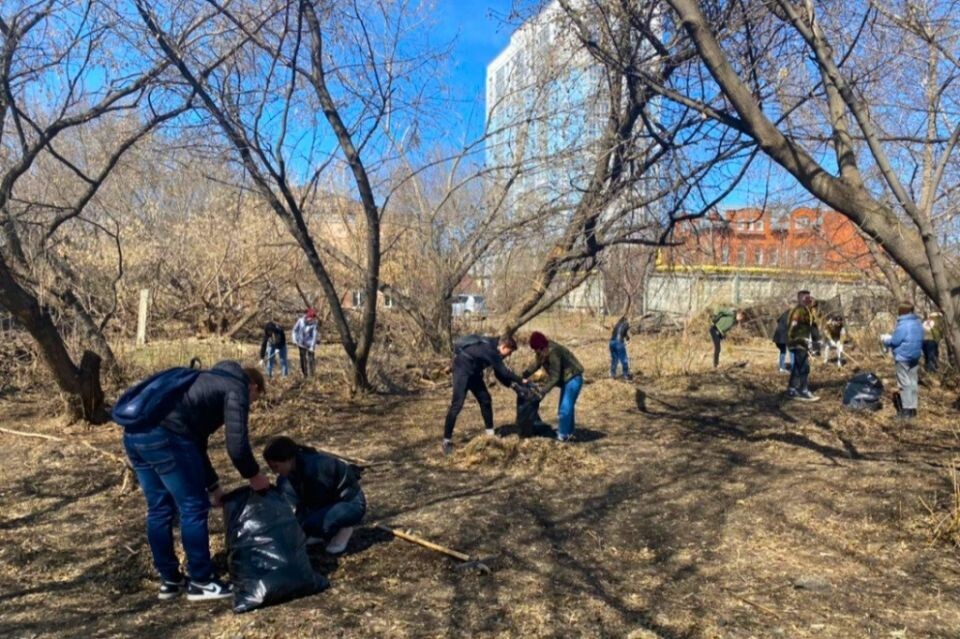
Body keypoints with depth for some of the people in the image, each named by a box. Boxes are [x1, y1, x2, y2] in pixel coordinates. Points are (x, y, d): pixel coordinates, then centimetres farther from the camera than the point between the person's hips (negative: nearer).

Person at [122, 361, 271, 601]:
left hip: (134, 432, 10)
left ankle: (169, 580, 31)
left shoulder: (212, 382, 33)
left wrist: (212, 486, 42)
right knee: (193, 508, 4)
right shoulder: (237, 388, 7)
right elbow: (236, 444, -4)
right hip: (165, 434, -9)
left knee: (159, 509, 20)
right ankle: (201, 582, 14)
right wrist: (253, 475, 14)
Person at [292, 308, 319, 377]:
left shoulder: (314, 325, -19)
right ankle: (305, 374, 19)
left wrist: (312, 347, -24)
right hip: (301, 344, 4)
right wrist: (295, 339, -1)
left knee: (310, 359, -6)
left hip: (309, 344, -4)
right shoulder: (300, 321, -9)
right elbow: (295, 329, 5)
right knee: (303, 358, 9)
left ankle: (311, 375, 1)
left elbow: (314, 336, -20)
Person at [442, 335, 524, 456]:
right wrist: (520, 381, -14)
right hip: (463, 369, -10)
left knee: (485, 400, 9)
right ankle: (447, 441, -12)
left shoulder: (494, 350, 3)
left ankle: (490, 434, 19)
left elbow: (499, 374, 11)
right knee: (457, 404, -14)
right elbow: (504, 372, -24)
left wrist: (511, 384, -2)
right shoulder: (489, 349, -26)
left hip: (474, 372, 10)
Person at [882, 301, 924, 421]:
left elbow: (895, 341, -17)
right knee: (913, 382, 12)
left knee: (904, 383, -5)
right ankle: (913, 408, 17)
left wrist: (885, 340, 5)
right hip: (915, 357, 9)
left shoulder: (903, 325, -20)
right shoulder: (918, 323, 9)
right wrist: (890, 338, 20)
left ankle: (906, 410, -4)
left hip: (903, 357, -9)